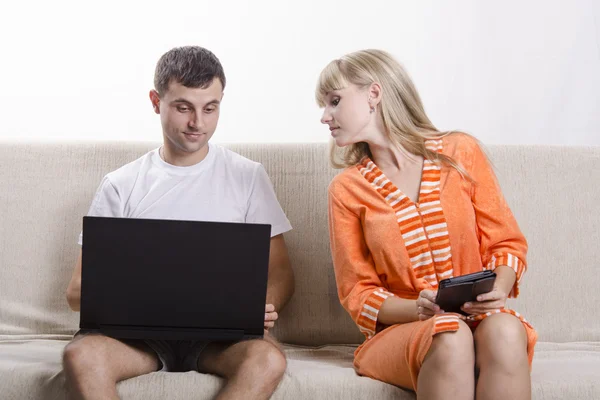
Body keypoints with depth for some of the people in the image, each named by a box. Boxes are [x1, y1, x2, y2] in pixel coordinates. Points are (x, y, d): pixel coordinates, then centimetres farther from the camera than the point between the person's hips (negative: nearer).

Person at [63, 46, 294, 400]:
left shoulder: (248, 177, 11)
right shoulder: (121, 186, 10)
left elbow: (280, 273, 11)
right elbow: (79, 290, 8)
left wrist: (262, 305, -14)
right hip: (141, 328, 0)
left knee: (267, 358, -35)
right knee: (81, 354, -33)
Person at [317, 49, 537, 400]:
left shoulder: (462, 152, 4)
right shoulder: (347, 189, 4)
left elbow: (507, 243, 7)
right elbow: (358, 293, 4)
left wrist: (497, 291, -15)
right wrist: (417, 309, -16)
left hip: (478, 318, 1)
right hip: (400, 329, -1)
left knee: (504, 330, -34)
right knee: (450, 338, -35)